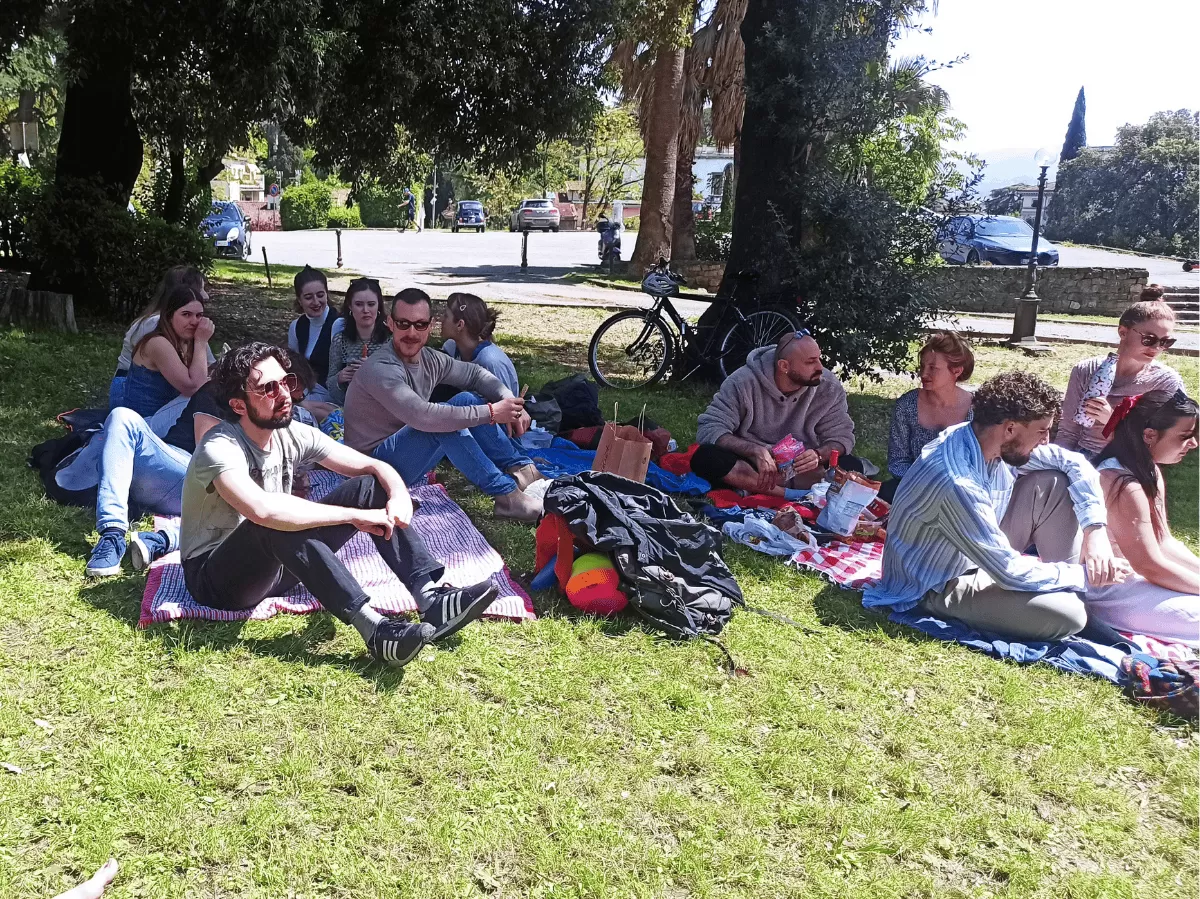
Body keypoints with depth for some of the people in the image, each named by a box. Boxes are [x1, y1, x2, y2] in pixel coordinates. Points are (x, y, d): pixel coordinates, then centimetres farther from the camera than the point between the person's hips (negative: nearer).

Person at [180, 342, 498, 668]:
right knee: (276, 523, -39)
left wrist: (399, 495, -25)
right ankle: (374, 629, -43)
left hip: (278, 563, 7)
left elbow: (376, 467, -1)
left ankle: (431, 598, -24)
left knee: (369, 487, -9)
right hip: (215, 577, -7)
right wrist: (354, 515, -37)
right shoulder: (220, 448, -23)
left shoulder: (292, 435, -3)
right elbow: (262, 509, -43)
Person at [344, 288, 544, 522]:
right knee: (444, 421, -30)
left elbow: (475, 374, 13)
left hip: (411, 456, 8)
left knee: (468, 400, -4)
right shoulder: (380, 370, -25)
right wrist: (491, 413, -32)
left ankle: (520, 470, -6)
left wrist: (510, 402, -7)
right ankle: (506, 495, -24)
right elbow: (422, 417, -38)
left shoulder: (429, 359, 0)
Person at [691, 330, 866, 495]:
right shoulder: (744, 382, -18)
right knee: (705, 458, -33)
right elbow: (709, 429, -22)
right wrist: (756, 451, -38)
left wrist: (818, 455, -31)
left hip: (802, 467, 2)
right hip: (752, 463, -2)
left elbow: (841, 436, -6)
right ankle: (795, 495, -32)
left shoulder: (829, 388, -10)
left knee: (852, 467, -25)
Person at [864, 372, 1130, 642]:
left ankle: (1076, 590, 5)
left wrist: (1096, 528, -10)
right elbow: (1010, 573, -29)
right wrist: (1084, 575, -16)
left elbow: (1074, 463, 3)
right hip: (940, 587, -9)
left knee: (1054, 483, -2)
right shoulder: (956, 483, -35)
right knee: (1067, 614, -26)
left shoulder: (985, 438, -11)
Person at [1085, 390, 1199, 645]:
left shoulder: (1150, 472, 6)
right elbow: (1152, 567, -20)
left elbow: (1164, 542, 10)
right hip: (1104, 593, -10)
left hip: (1124, 576, 10)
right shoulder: (1126, 487, -25)